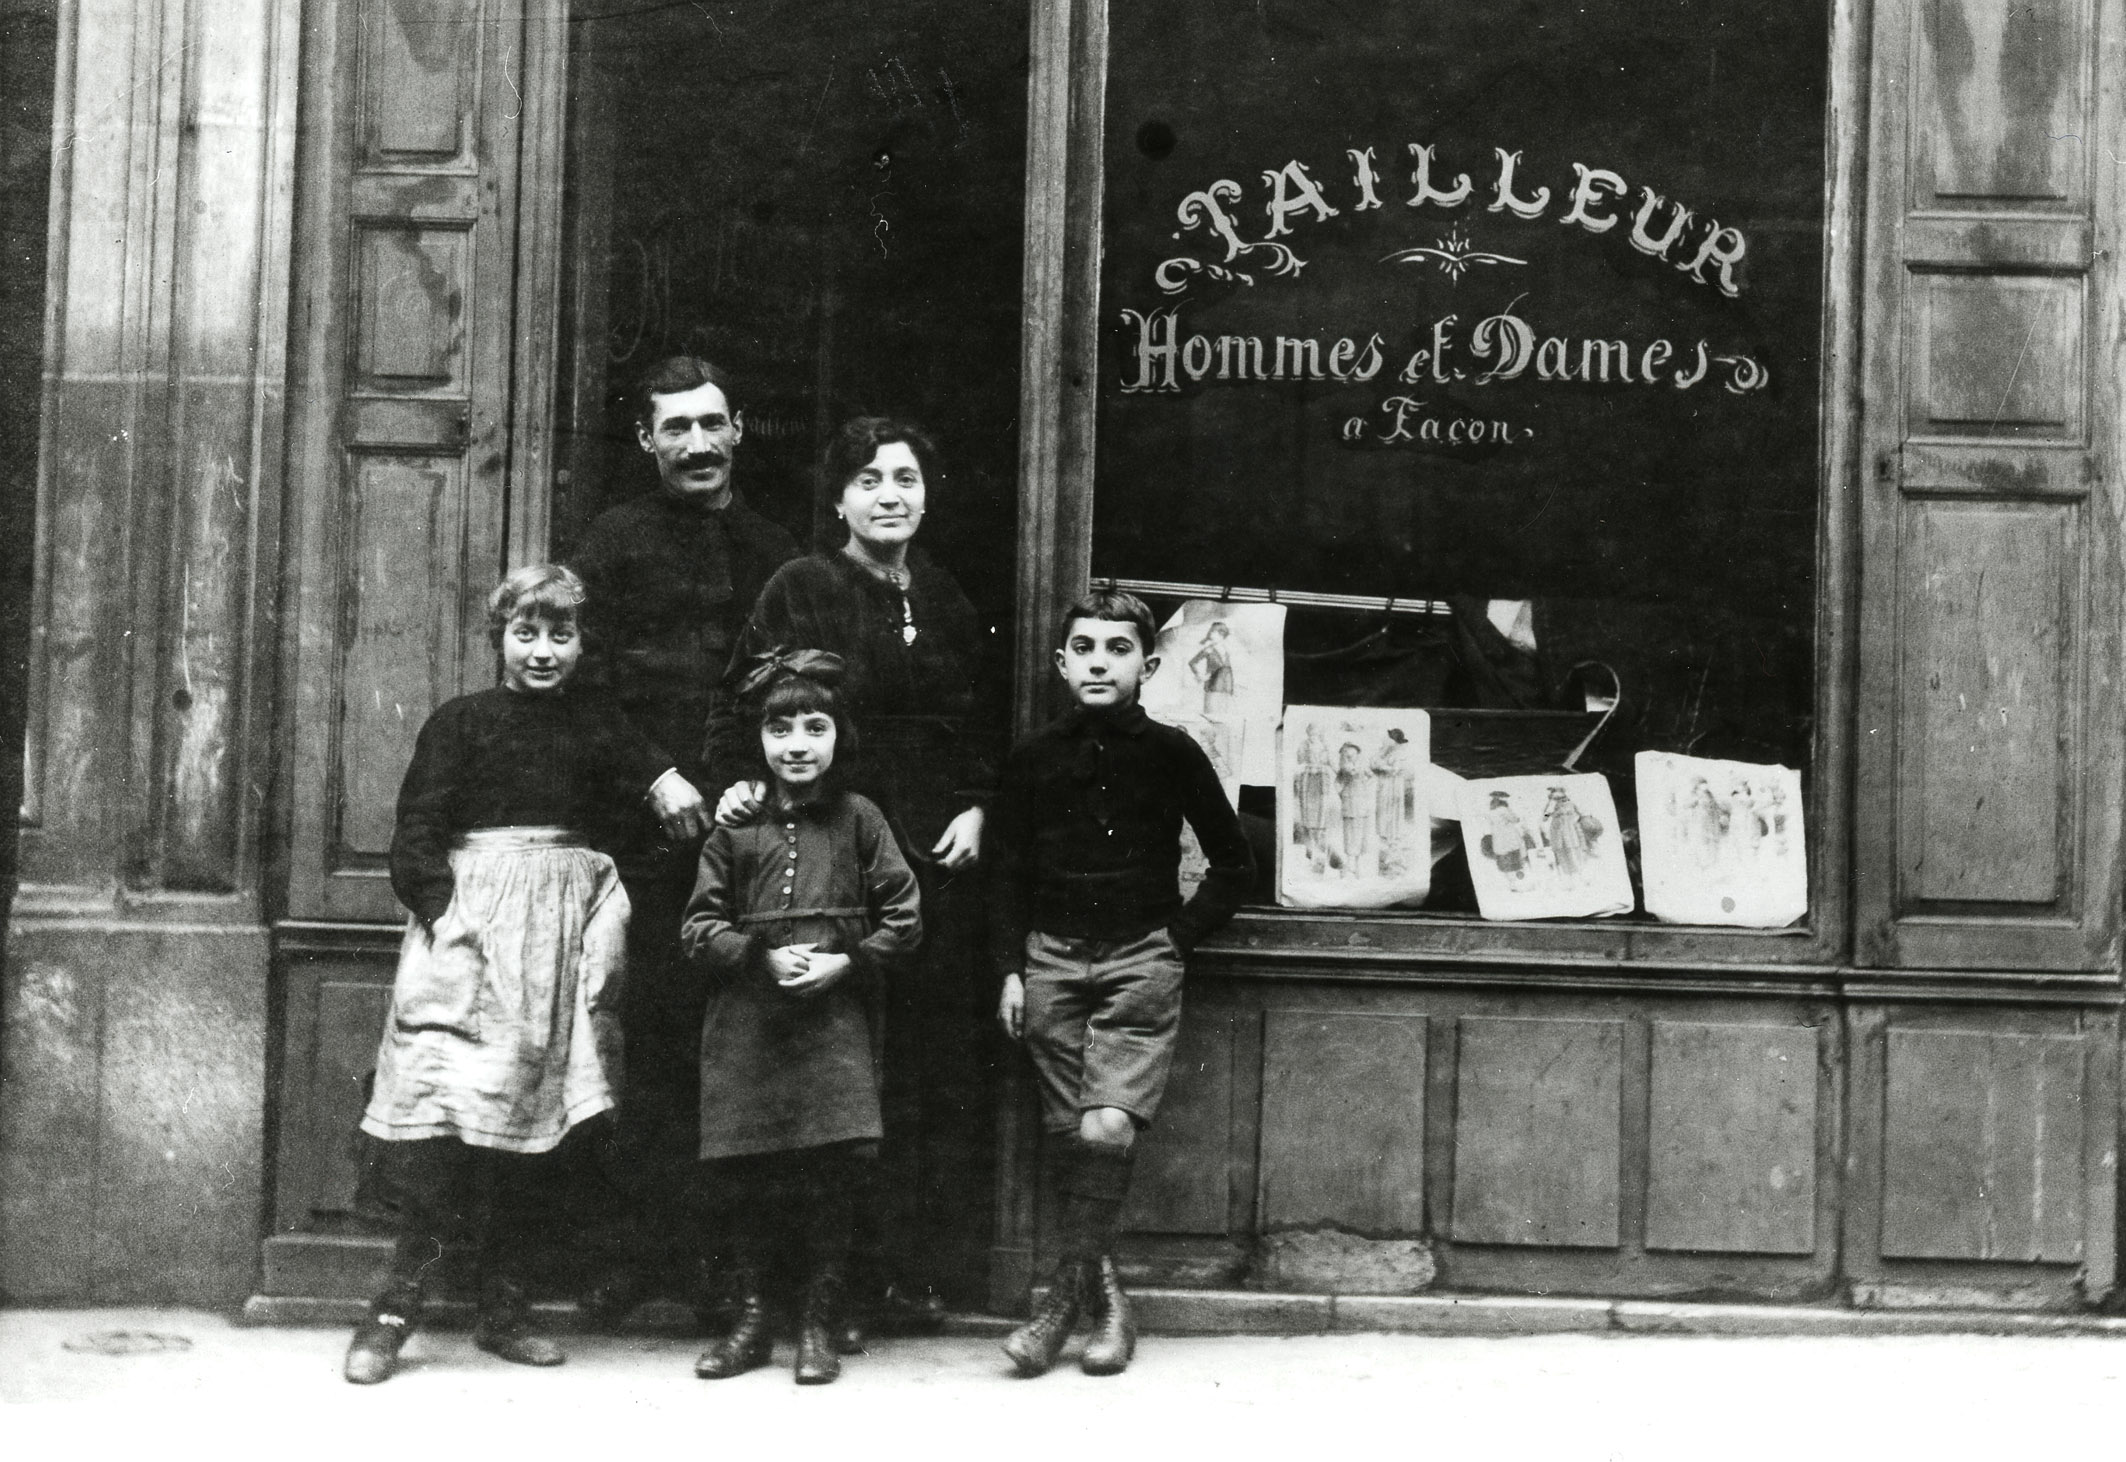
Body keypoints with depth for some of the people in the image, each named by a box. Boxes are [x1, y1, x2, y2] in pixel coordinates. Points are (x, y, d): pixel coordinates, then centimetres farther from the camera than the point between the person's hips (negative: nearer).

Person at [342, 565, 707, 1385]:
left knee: (527, 1116, 7)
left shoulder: (597, 728, 15)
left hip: (563, 930, 4)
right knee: (441, 1099, -15)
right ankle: (397, 1305, -8)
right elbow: (416, 838, -1)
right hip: (470, 923, -3)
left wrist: (669, 785, -11)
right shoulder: (460, 723, 5)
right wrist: (441, 910, -15)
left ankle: (504, 1310, 15)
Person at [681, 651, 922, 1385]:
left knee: (834, 1171, -4)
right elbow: (700, 926, 5)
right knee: (742, 1173, 4)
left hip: (835, 1021, -1)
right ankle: (751, 1319, 19)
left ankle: (818, 1324, 11)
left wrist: (846, 963, -9)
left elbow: (902, 920, 4)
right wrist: (762, 958, -9)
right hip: (746, 1026, 1)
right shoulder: (735, 827, 7)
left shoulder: (859, 821, 5)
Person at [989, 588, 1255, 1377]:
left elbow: (1234, 864, 9)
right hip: (1051, 957, 3)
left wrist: (1179, 937, 2)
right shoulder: (1034, 759, 6)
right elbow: (1005, 872, 12)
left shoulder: (1170, 755, 1)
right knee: (1065, 1135, 1)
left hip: (1140, 958, -3)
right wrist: (1010, 968, 5)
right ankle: (1104, 1297, 13)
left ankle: (1065, 1296, -7)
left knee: (1109, 1126, -17)